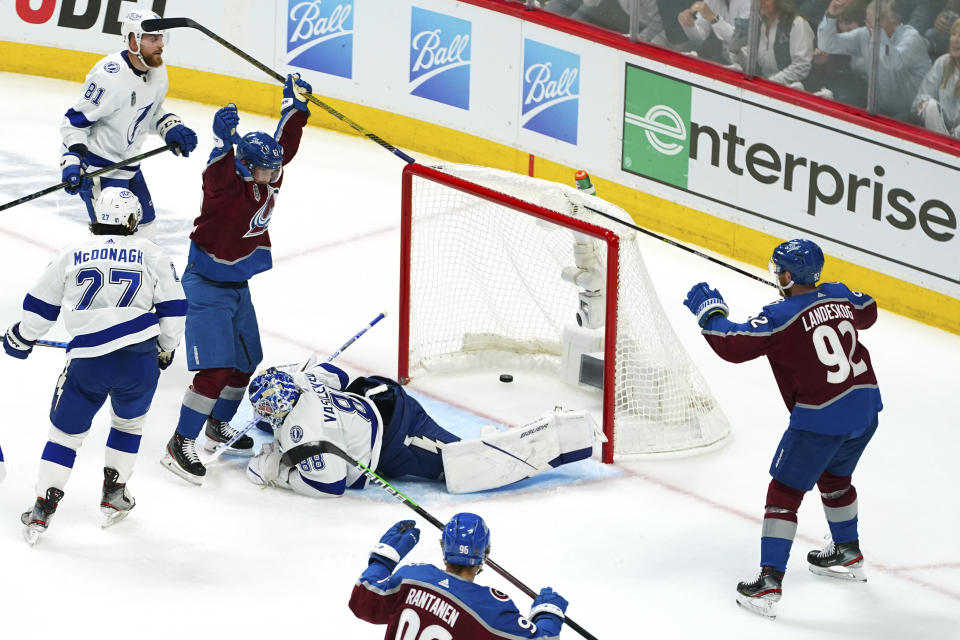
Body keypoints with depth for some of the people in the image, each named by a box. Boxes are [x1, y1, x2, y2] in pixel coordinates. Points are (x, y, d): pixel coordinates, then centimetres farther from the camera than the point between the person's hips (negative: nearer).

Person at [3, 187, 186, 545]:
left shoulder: (72, 255, 10)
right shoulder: (151, 255, 7)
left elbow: (40, 307, 17)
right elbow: (174, 309, 7)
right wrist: (166, 349, 24)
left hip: (87, 363, 0)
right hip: (140, 360, 0)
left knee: (66, 431, 13)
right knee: (129, 422, 27)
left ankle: (42, 510, 9)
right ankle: (114, 497, 28)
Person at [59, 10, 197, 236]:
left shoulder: (157, 71, 0)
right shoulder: (111, 76, -27)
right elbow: (75, 120, -22)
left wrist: (172, 128, 0)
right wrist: (72, 161, -31)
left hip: (128, 163, 9)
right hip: (98, 168, -9)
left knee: (144, 230, 19)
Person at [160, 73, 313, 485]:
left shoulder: (268, 175, -1)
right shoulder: (227, 183, -23)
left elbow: (286, 142, 15)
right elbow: (218, 172, -47)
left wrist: (295, 105, 12)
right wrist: (223, 140, -63)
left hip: (238, 284, 9)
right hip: (207, 285, -9)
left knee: (246, 362, 16)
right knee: (216, 370, -15)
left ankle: (218, 428, 37)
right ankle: (180, 445, -9)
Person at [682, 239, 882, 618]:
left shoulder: (781, 317, -16)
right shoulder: (839, 296, 5)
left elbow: (733, 345, -18)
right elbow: (867, 313, 27)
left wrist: (709, 311, -3)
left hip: (821, 418, -8)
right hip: (865, 406, 8)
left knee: (784, 492, 1)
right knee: (834, 476, 31)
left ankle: (769, 583, -4)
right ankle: (848, 555, 47)